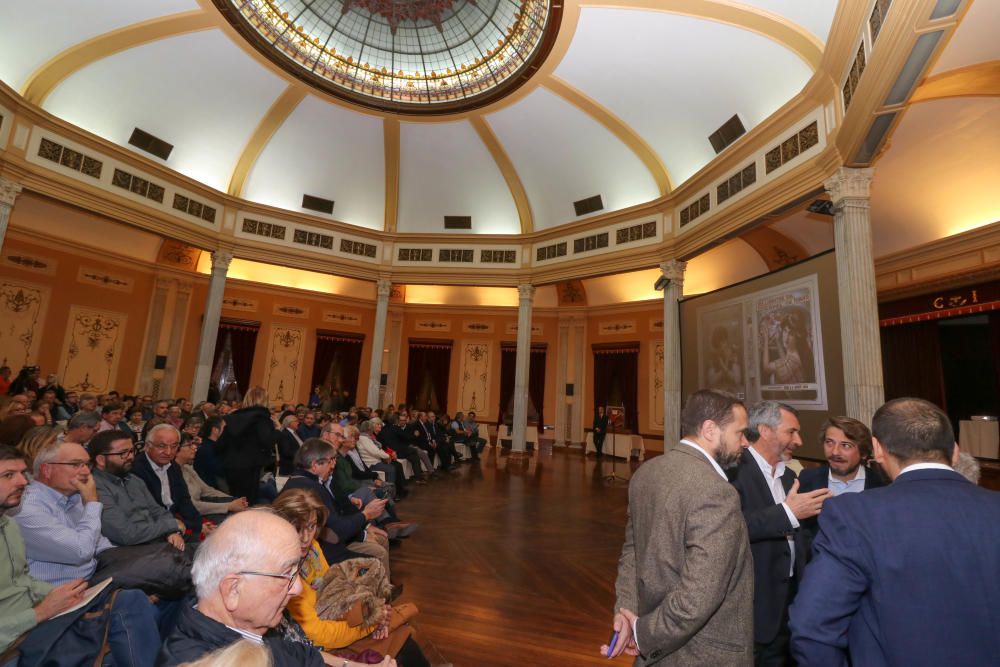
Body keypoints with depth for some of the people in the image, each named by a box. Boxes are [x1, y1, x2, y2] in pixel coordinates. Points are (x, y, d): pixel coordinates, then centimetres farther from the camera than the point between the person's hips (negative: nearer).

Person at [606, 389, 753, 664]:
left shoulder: (646, 472, -3)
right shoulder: (716, 493, -27)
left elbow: (632, 550, 3)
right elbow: (698, 599, -28)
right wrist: (645, 635, -14)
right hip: (705, 654, -6)